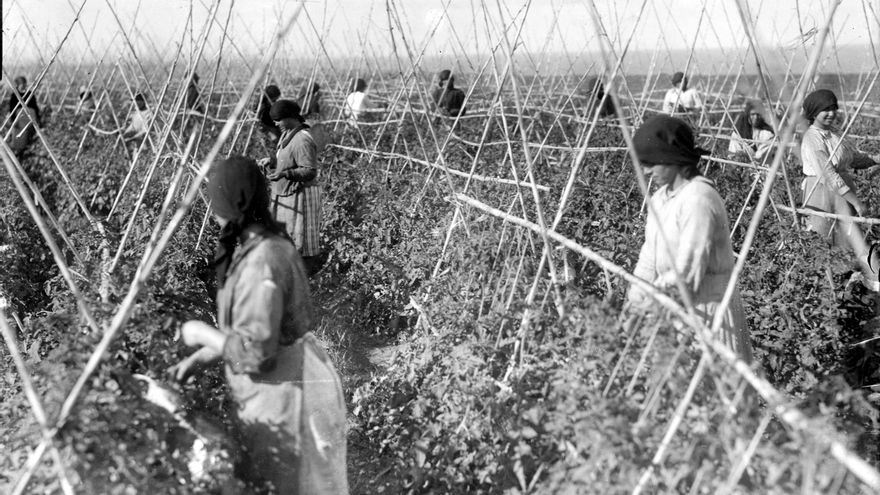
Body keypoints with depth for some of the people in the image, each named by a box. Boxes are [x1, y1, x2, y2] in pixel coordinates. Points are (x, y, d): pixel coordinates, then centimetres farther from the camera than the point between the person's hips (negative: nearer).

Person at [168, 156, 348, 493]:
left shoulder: (261, 262, -24)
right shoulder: (260, 245, 6)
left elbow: (254, 352, -25)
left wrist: (201, 334, -11)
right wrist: (198, 359, 11)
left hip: (284, 399, -9)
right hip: (274, 395, 9)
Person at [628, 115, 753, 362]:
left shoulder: (698, 199, -19)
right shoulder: (662, 196, 8)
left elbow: (688, 272, -22)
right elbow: (650, 255, 12)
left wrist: (649, 300, -15)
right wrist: (636, 293, -1)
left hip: (705, 309, -8)